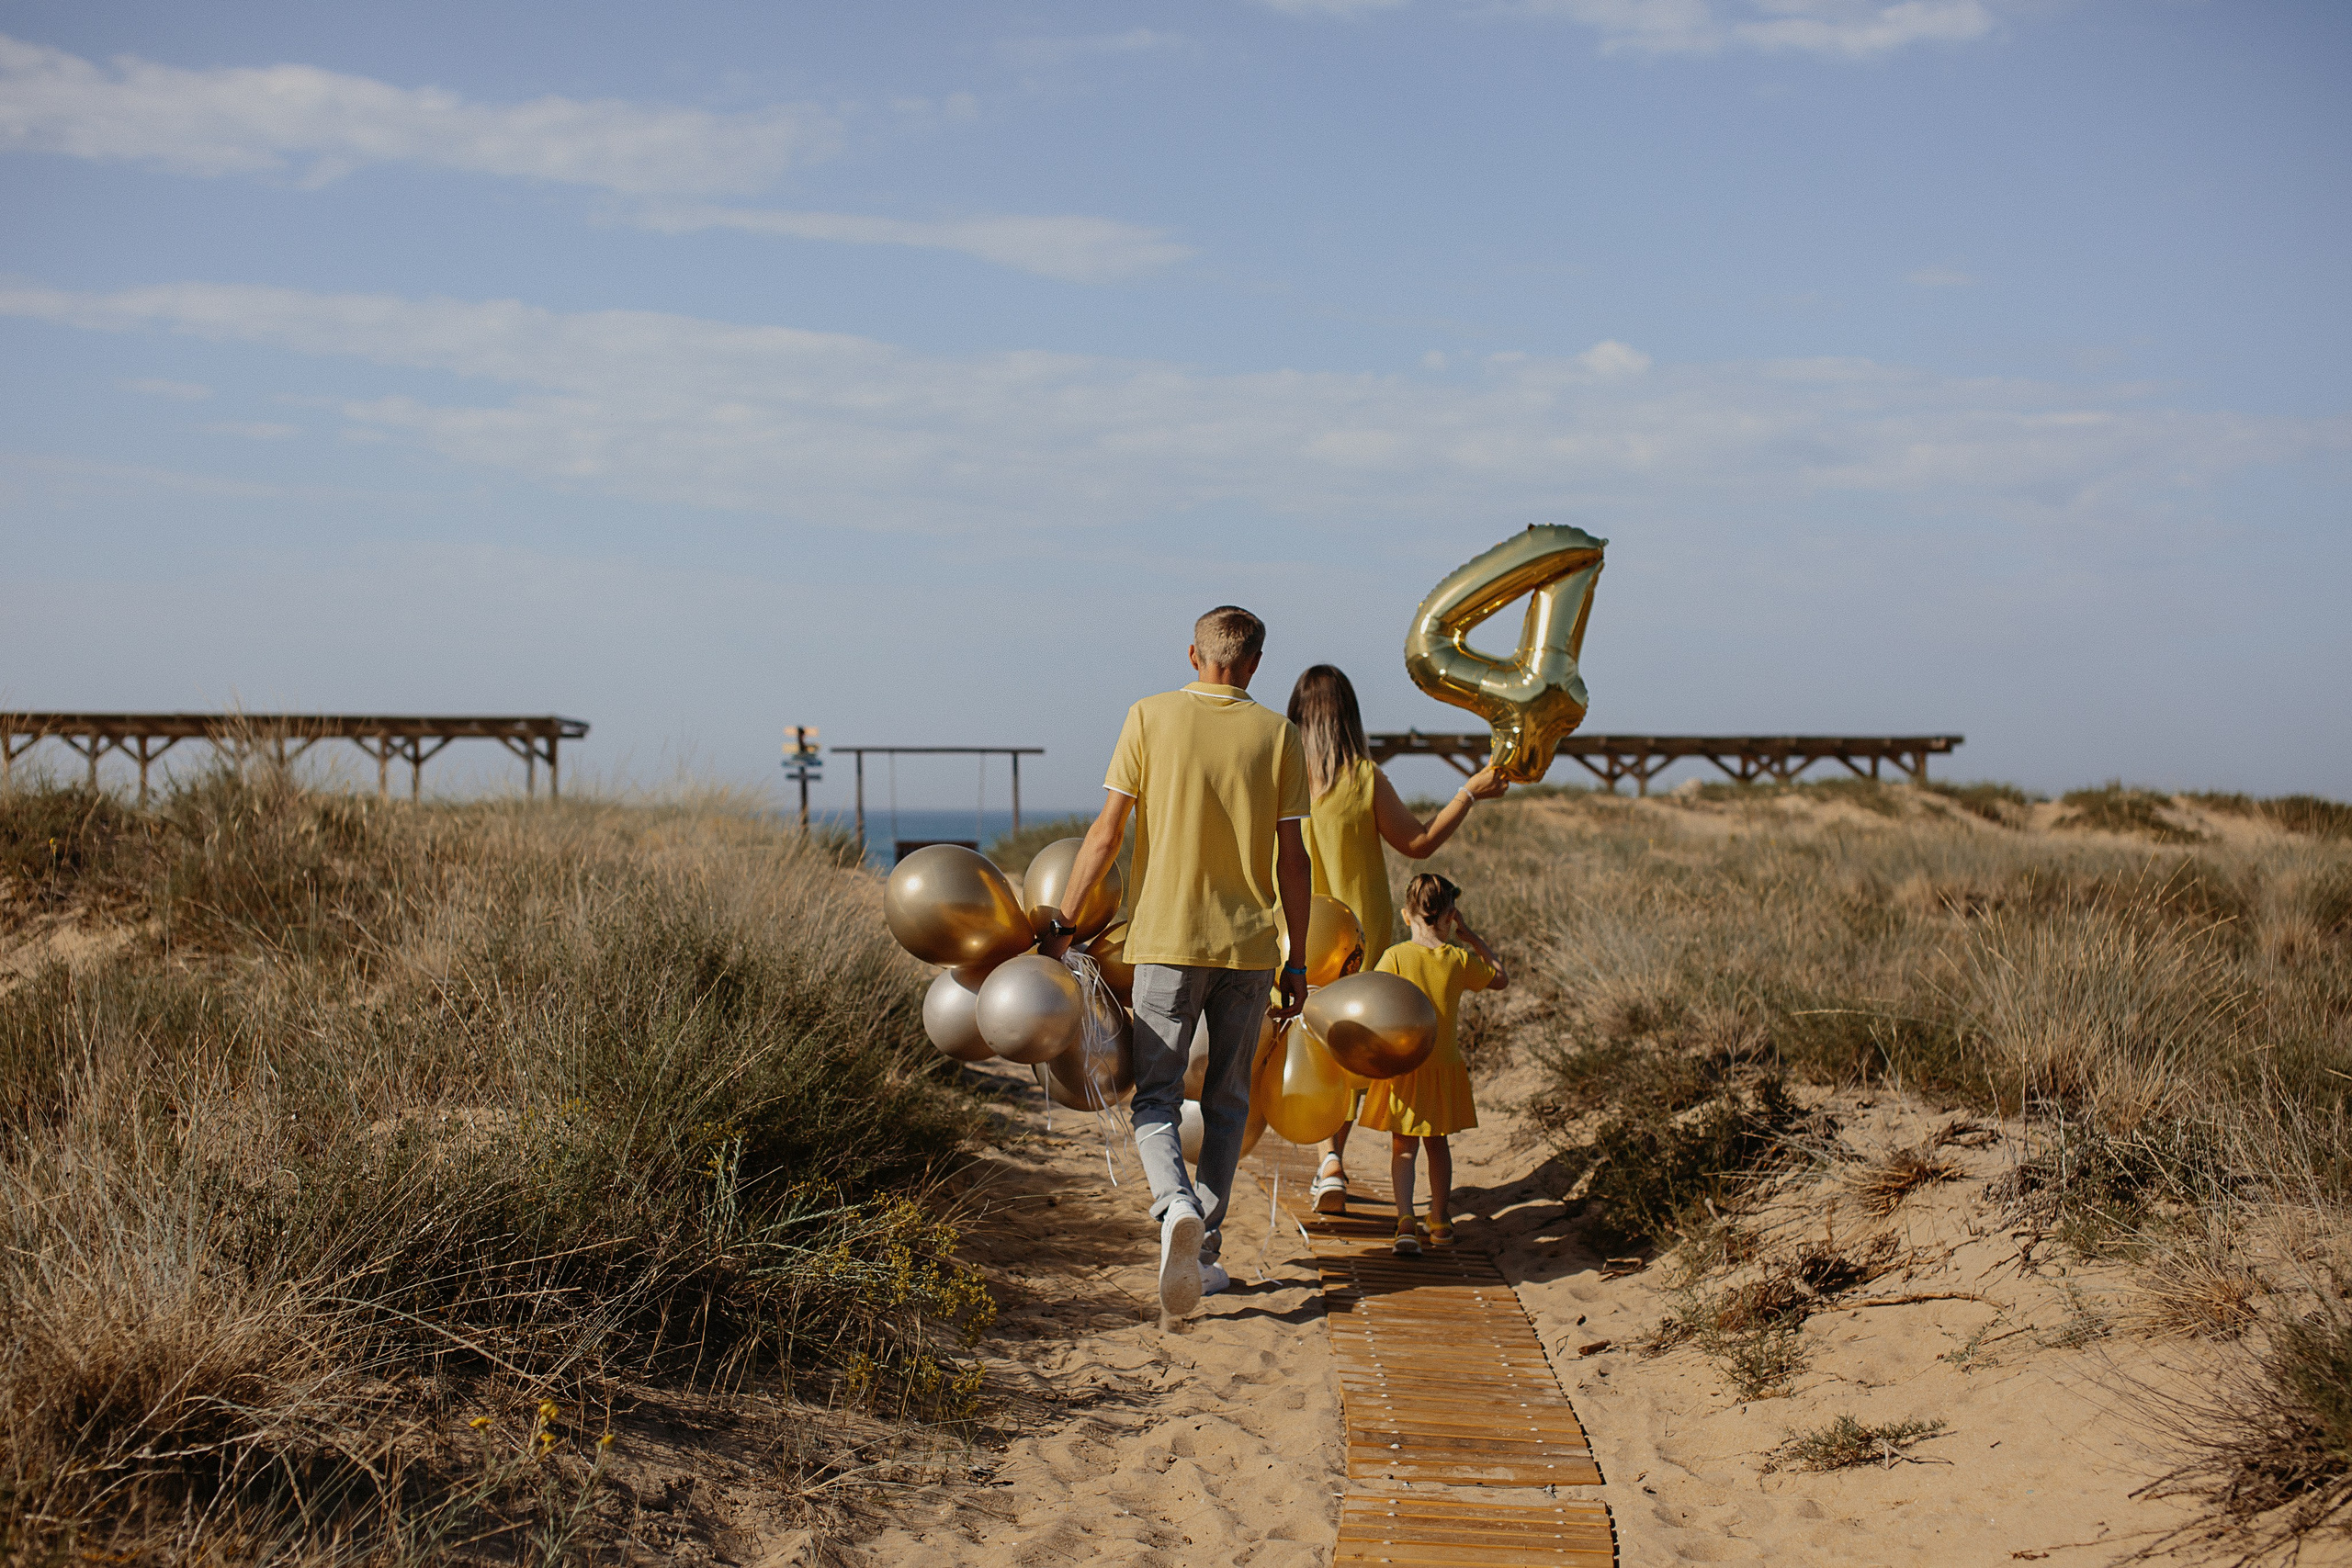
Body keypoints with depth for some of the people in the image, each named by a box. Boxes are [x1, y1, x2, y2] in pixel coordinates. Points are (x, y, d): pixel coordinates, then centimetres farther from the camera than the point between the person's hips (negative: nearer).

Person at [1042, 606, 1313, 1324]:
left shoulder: (1151, 716, -1)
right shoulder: (1276, 735, 2)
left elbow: (1107, 832, -5)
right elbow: (1292, 861, 1)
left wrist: (1062, 922, 0)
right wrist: (1297, 963, 7)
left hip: (1166, 940, -1)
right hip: (1249, 942, 1)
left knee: (1156, 1099, 4)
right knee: (1227, 1103, 14)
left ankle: (1177, 1210, -23)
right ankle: (1204, 1252, 16)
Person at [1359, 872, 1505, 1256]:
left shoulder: (1396, 956, -11)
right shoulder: (1459, 959, -3)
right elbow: (1501, 978, 14)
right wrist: (1470, 936, 18)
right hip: (1444, 1064, 2)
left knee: (1403, 1146, 4)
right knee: (1437, 1143, 18)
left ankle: (1405, 1220, -14)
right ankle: (1440, 1220, 29)